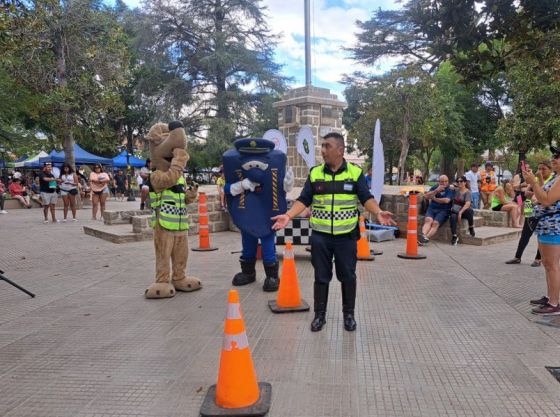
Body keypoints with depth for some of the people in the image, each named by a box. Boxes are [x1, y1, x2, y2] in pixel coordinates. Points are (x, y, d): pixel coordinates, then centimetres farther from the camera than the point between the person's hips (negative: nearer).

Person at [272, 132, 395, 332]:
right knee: (321, 276, 9)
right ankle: (319, 314, 24)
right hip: (320, 235, 1)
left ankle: (349, 314, 28)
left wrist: (378, 213, -26)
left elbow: (366, 198, -7)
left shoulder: (355, 172, -2)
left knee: (348, 276, 10)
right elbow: (304, 200, 0)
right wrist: (288, 215, -13)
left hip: (346, 235, -1)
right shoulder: (315, 173, 2)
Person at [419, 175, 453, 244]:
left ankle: (427, 237, -45)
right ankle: (423, 235, -49)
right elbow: (426, 196, 2)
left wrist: (434, 198, 0)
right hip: (432, 208, 2)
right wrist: (436, 190, -9)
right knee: (428, 220, -28)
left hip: (443, 210, -2)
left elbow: (446, 200, -11)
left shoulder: (450, 190, 6)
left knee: (435, 223, -29)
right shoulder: (434, 187, 15)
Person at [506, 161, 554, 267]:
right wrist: (535, 194, -15)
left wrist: (540, 178, -21)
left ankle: (538, 258, 14)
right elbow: (526, 192, 3)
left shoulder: (553, 180, -4)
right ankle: (517, 257, 12)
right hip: (531, 211, 5)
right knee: (525, 234, 7)